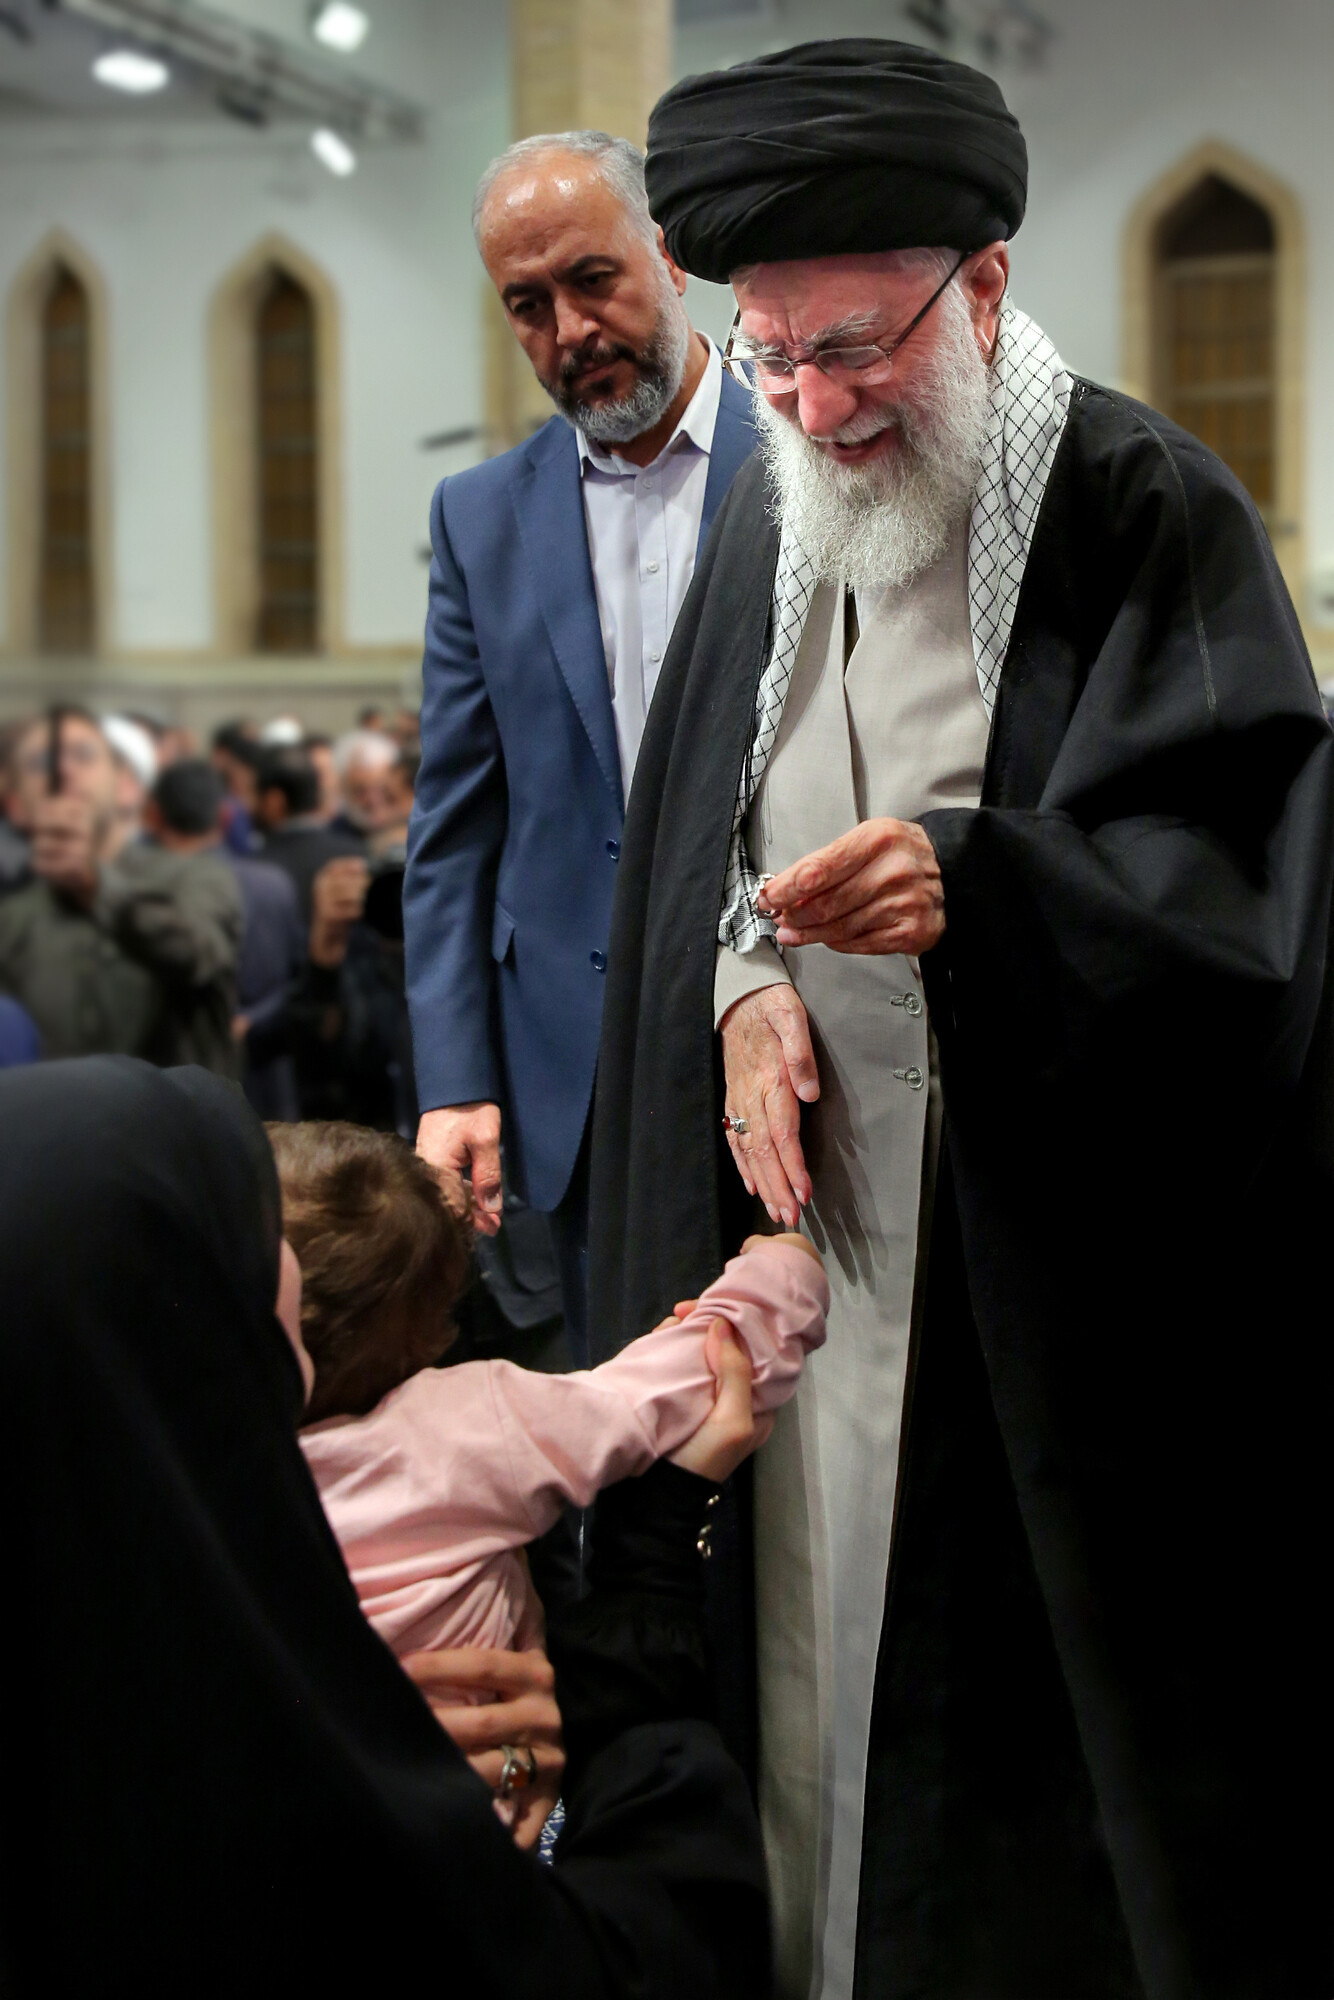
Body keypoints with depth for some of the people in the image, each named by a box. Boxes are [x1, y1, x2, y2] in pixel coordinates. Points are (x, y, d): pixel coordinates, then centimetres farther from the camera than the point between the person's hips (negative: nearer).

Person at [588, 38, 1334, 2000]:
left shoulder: (1145, 511, -10)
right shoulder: (776, 515, 10)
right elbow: (695, 826, 16)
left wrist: (974, 885, -33)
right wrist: (744, 985, -4)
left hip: (1059, 1267, -5)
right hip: (804, 1208, 6)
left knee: (1027, 1677, -1)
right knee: (808, 1634, 10)